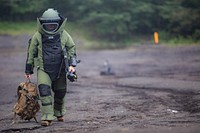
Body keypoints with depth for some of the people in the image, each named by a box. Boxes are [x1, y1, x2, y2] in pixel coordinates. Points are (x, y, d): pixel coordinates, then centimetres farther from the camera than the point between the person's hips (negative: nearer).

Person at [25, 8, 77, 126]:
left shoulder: (64, 35, 0)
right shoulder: (37, 36, -3)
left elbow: (72, 48, 10)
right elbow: (31, 53, 6)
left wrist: (72, 64, -2)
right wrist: (28, 70, 9)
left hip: (60, 69, 2)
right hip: (43, 69, -2)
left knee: (60, 92, 14)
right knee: (44, 90, -20)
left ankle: (59, 113, 40)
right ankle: (47, 116, -19)